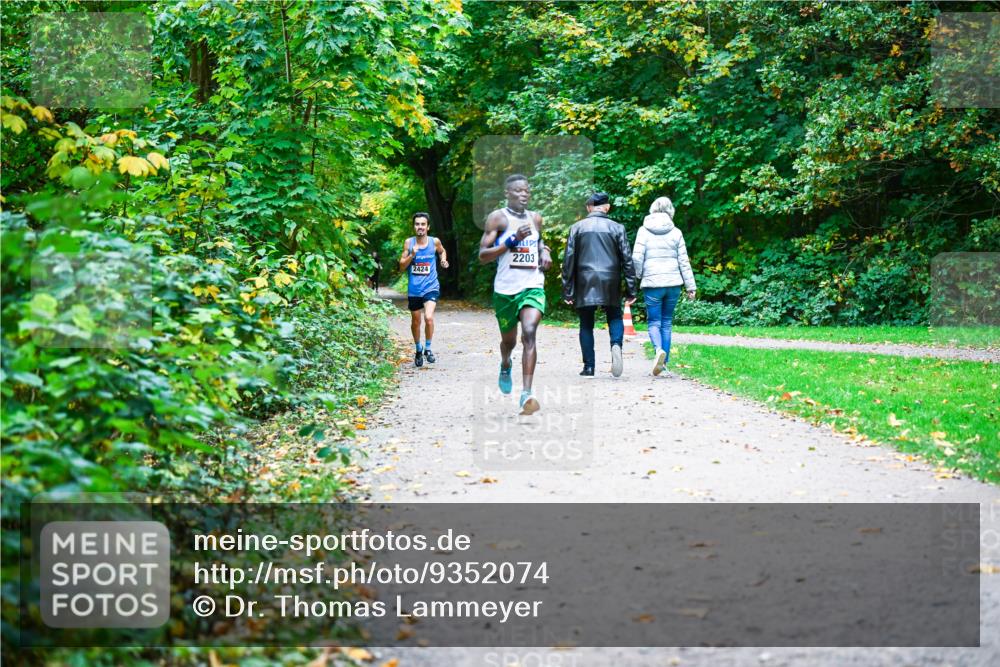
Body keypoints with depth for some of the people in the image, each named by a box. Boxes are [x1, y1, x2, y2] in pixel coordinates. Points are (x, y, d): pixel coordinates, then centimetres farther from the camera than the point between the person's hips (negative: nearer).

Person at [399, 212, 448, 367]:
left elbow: (442, 251, 21)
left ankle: (428, 348, -4)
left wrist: (444, 260, 1)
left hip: (431, 287, -2)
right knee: (415, 322, 15)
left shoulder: (434, 242, -3)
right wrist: (412, 255, -18)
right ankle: (418, 349, 38)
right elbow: (401, 267, -2)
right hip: (414, 289, 2)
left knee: (429, 317, -22)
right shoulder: (409, 243, -3)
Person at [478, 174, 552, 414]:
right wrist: (513, 240, -19)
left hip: (533, 286, 2)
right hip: (505, 288, -1)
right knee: (508, 339, 16)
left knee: (529, 333, -21)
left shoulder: (536, 218, 11)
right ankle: (506, 366, 54)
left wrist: (544, 252, 10)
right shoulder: (498, 218, -4)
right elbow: (482, 255, -10)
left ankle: (526, 395, -27)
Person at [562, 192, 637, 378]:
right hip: (610, 285, 0)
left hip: (585, 284, 0)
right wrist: (630, 291, 5)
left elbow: (568, 260, 3)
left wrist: (568, 291, 6)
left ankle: (589, 367, 5)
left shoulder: (577, 228, 4)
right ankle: (616, 345, -18)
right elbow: (627, 260, 2)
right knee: (615, 318, 13)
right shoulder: (617, 228, 4)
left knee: (586, 325, 9)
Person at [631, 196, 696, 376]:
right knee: (667, 322, 12)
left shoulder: (644, 231, -2)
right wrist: (691, 286, 9)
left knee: (654, 322, 4)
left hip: (652, 283, -2)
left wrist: (636, 278, 8)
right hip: (673, 283, 2)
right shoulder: (676, 233, 3)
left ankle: (659, 350, -25)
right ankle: (664, 361, 13)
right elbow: (684, 261, 4)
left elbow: (637, 257, -8)